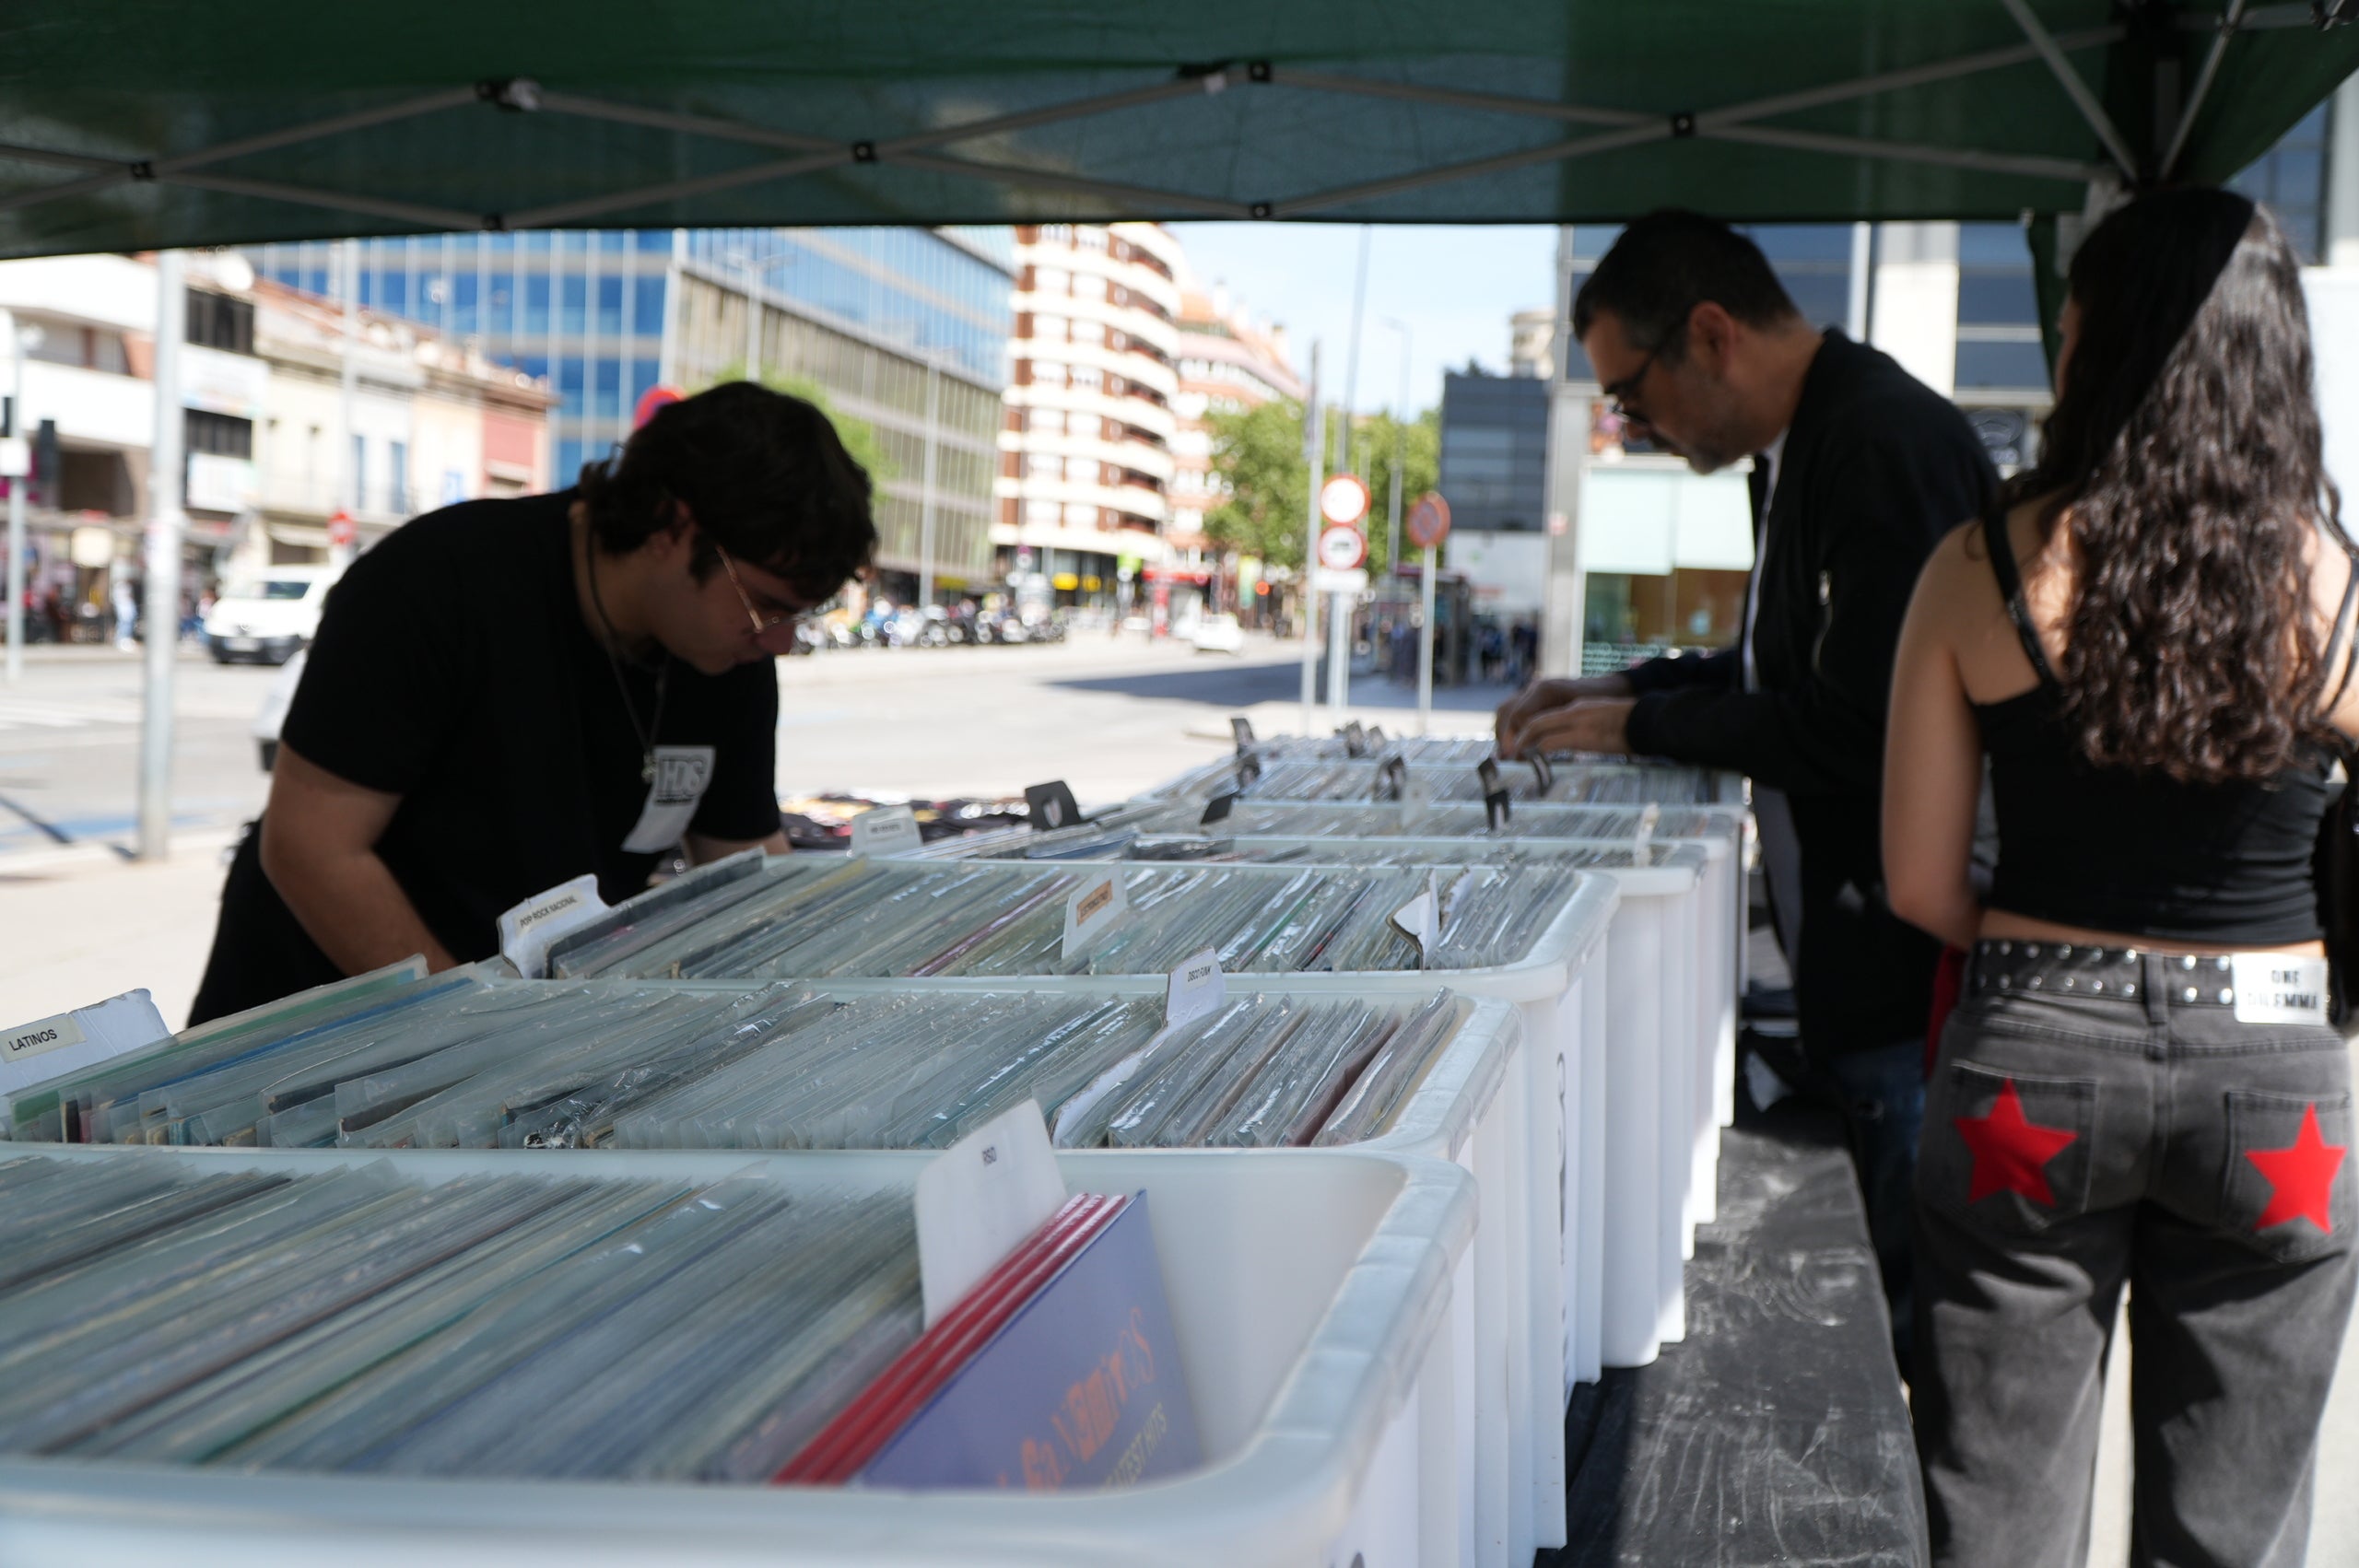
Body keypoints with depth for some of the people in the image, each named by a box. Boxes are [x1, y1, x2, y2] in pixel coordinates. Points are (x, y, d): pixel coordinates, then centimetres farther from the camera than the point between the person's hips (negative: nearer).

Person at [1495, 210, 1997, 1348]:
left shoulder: (1884, 444, -19)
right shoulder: (1801, 445, 13)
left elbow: (1858, 725, -24)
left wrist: (1639, 726, -12)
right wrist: (1621, 692, 13)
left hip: (1911, 969, -10)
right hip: (1851, 964, 10)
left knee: (1928, 1298, -2)